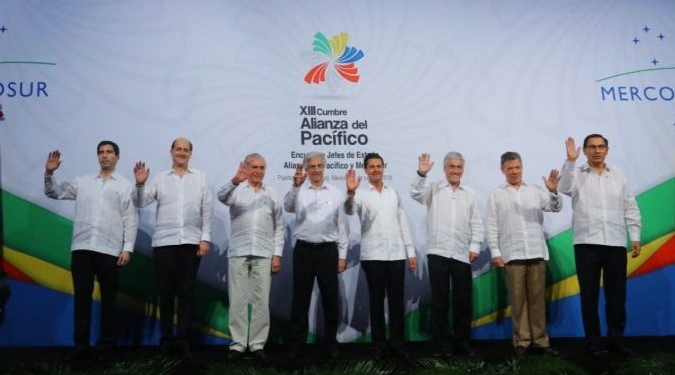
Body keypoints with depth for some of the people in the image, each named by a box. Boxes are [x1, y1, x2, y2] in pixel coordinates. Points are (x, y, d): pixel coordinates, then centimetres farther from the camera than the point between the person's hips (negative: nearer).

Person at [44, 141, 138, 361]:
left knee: (108, 299, 4)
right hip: (81, 248, 3)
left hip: (109, 250, -2)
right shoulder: (83, 182, 15)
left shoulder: (125, 185, 7)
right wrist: (49, 173, 0)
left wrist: (128, 248, -7)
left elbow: (131, 220, 2)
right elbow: (54, 193, 18)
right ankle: (81, 346, 10)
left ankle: (107, 345, 13)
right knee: (82, 298, 4)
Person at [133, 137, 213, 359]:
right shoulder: (160, 178, 8)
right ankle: (166, 339, 15)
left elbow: (207, 210, 5)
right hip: (164, 242, 0)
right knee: (165, 292, 4)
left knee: (186, 293, 3)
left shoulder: (200, 177, 8)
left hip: (191, 242, 0)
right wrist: (140, 184, -16)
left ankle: (183, 340, 9)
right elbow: (141, 203, 2)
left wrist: (205, 238, -2)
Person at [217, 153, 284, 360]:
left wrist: (277, 254, 3)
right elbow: (222, 196, -19)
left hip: (264, 254, 1)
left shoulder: (272, 194, 12)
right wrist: (235, 181, -39)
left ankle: (258, 343, 10)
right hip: (238, 253, -1)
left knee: (261, 301, 2)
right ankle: (238, 343, 10)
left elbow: (279, 227, 12)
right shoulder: (237, 190, 5)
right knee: (237, 300, 2)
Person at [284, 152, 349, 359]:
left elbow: (342, 226, 6)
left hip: (328, 250, 1)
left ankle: (330, 343, 18)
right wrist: (296, 185, -34)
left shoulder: (336, 193, 5)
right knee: (300, 299, 5)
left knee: (330, 299, 5)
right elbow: (288, 207, -18)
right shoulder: (299, 192, 3)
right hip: (303, 250, 0)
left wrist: (342, 255, 3)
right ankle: (296, 344, 14)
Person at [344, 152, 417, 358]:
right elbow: (349, 210, -23)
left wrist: (410, 251, 8)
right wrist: (350, 192, -43)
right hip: (373, 255, -3)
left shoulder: (394, 193, 11)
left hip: (396, 254, 3)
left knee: (397, 300, 6)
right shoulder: (361, 194, -2)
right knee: (377, 300, 4)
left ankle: (397, 343, 15)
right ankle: (379, 343, 14)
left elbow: (402, 223, 13)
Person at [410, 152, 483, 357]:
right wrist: (422, 174, -28)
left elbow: (476, 223, 10)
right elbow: (415, 193, -14)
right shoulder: (433, 189, 5)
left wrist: (475, 246, 1)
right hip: (438, 253, -2)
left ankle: (462, 342, 20)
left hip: (462, 255, 2)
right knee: (440, 300, 3)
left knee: (463, 300, 7)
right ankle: (443, 344, 11)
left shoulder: (470, 194, 11)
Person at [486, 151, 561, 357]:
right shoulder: (496, 195, 7)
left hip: (537, 253, 1)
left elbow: (556, 207, -1)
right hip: (512, 255, -1)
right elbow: (492, 226, 3)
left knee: (537, 298, 5)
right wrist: (495, 252, -5)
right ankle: (521, 341, 9)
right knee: (518, 299, 2)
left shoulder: (535, 191, 11)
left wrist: (553, 191, -21)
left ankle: (540, 340, 12)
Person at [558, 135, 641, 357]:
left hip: (616, 244, 2)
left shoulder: (618, 176, 12)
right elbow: (565, 188, -18)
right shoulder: (577, 174, 4)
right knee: (589, 295, 3)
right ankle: (594, 342, 12)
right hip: (587, 244, -2)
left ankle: (616, 340, 19)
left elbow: (631, 208, 13)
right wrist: (570, 161, -26)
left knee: (617, 295, 7)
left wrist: (635, 237, 6)